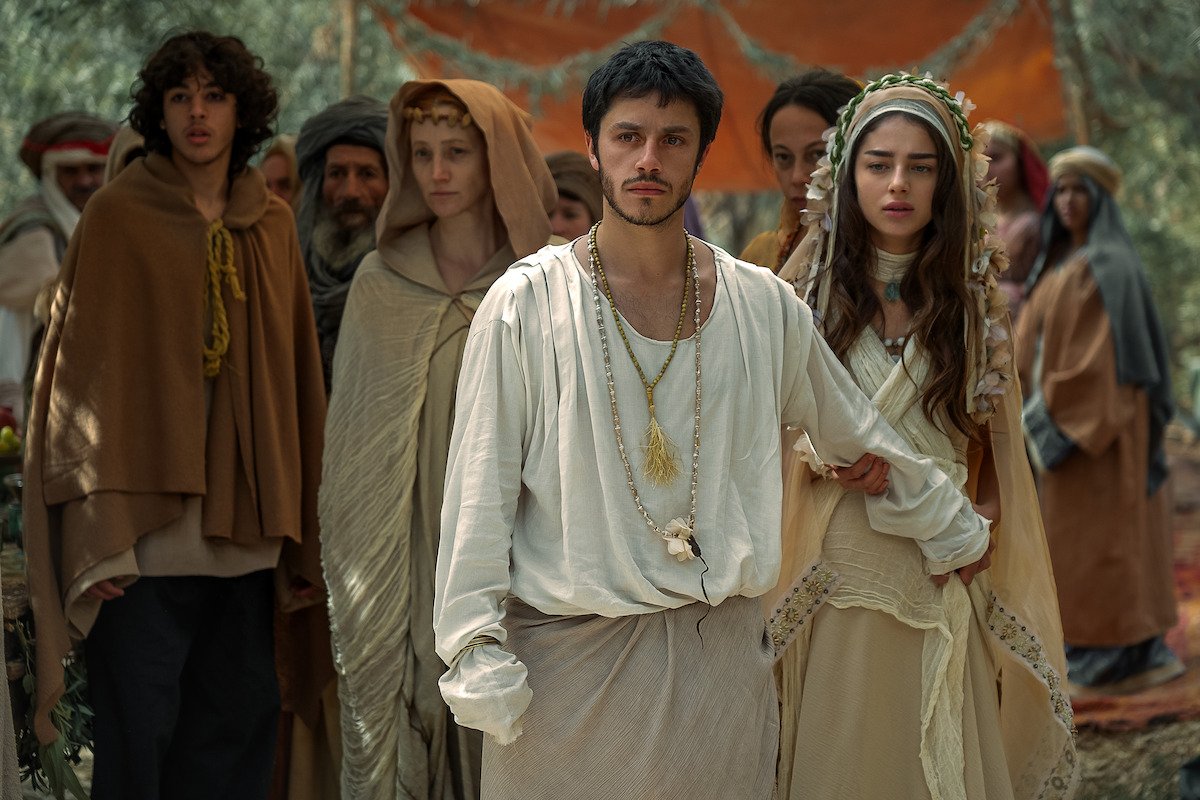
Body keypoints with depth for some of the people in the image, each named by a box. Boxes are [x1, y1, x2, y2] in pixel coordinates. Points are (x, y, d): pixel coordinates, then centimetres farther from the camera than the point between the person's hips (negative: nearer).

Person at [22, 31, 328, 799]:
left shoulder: (272, 225, 11)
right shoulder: (118, 218, -1)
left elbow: (296, 383, 11)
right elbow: (85, 372, -6)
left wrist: (302, 540, 7)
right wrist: (97, 533, -14)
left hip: (245, 532, 4)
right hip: (148, 527, -4)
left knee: (240, 725, 5)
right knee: (138, 730, -3)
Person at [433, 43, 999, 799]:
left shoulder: (763, 305, 5)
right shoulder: (527, 304, -4)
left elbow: (860, 436, 20)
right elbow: (480, 495, -4)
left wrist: (960, 534, 29)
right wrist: (479, 661, -10)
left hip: (720, 650, 3)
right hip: (570, 653, -3)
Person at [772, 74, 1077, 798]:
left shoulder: (974, 296, 7)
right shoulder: (809, 284, 2)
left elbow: (995, 441, 13)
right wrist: (821, 458, -16)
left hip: (941, 576, 2)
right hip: (837, 568, -1)